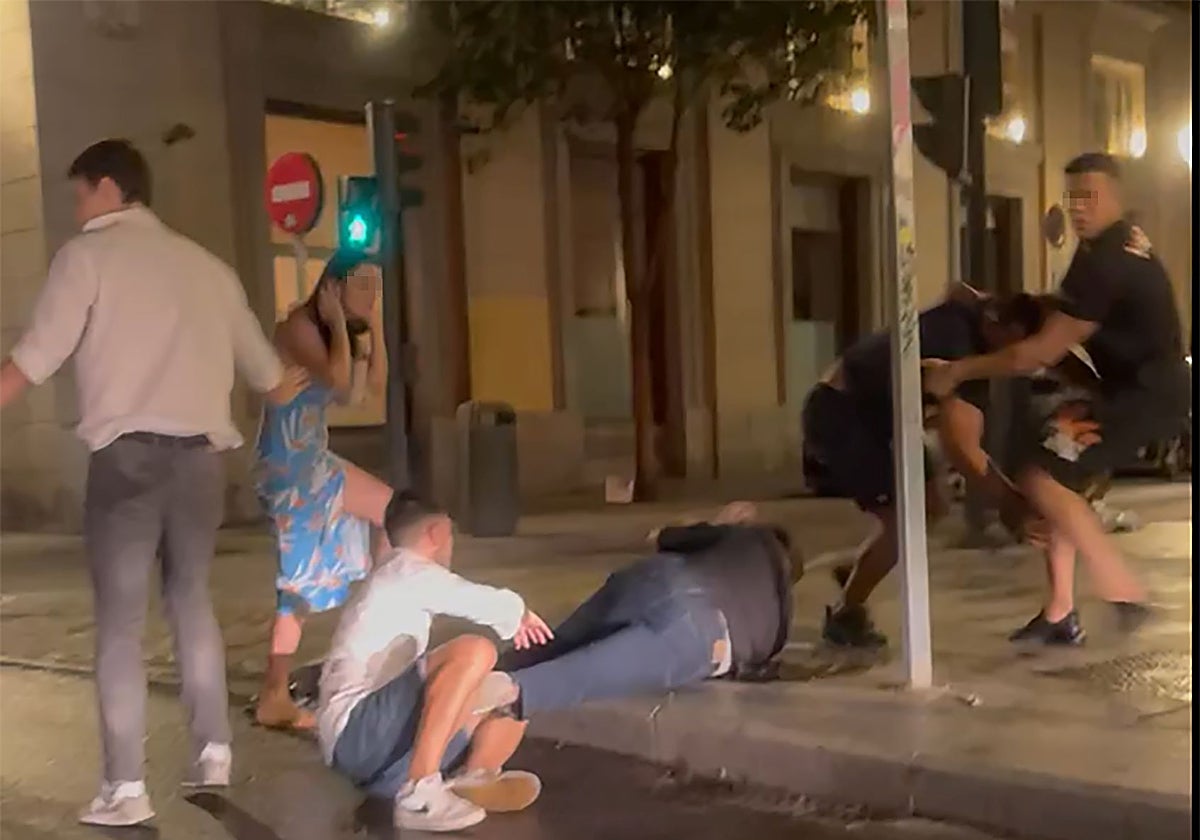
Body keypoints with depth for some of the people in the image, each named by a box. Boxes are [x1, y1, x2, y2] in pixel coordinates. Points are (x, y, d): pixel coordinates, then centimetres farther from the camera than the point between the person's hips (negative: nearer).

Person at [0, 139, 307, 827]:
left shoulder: (89, 255, 2)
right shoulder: (206, 265, 17)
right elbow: (266, 369, 26)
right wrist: (301, 388, 47)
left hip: (130, 454, -5)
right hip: (200, 454, 5)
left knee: (120, 621, 1)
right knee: (192, 600, 19)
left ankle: (127, 790, 2)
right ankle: (215, 758, 20)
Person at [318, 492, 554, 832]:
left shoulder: (397, 584, 25)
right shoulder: (405, 570, -5)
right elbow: (491, 605, -11)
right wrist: (521, 615, 13)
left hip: (380, 730, 10)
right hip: (355, 733, -10)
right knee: (475, 651, -28)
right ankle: (418, 794, -28)